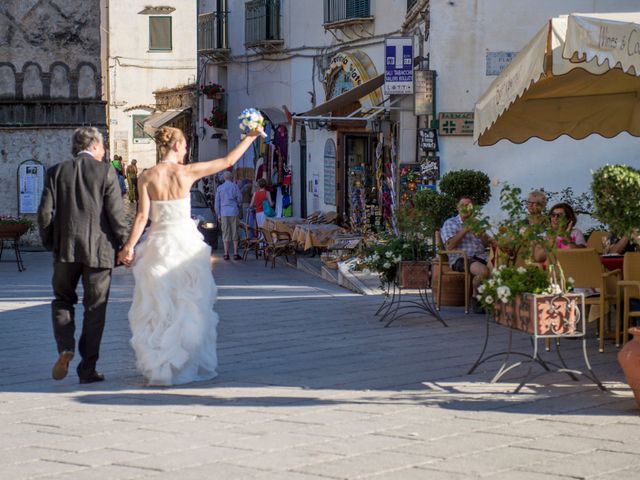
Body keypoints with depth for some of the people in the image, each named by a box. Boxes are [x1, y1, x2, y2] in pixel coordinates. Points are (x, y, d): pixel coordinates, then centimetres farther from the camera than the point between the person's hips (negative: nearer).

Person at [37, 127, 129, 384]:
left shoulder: (56, 172, 4)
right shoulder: (105, 171, -3)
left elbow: (45, 212, 1)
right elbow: (116, 213, -7)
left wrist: (49, 242, 14)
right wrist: (124, 245, 2)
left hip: (65, 247, 2)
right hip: (99, 248, -2)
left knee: (62, 300, 18)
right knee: (95, 308, 7)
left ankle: (65, 348, -5)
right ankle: (88, 368, 7)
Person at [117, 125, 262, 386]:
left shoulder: (147, 177, -4)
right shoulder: (187, 172, -6)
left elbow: (142, 215, -8)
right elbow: (228, 161, 1)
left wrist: (129, 246, -1)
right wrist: (250, 136, 12)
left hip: (159, 244, 1)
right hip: (186, 240, -1)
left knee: (158, 308, 9)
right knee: (190, 306, 10)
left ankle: (160, 367, 9)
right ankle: (192, 363, 14)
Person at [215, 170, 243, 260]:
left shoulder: (219, 188, 7)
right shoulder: (234, 186, 0)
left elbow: (217, 203, 7)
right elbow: (239, 198, -3)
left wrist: (218, 215, 10)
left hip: (223, 213, 2)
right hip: (233, 212, -2)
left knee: (225, 234, 4)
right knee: (235, 233, 2)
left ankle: (226, 254, 1)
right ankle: (235, 254, -1)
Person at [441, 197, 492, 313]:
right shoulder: (450, 224, 9)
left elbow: (487, 244, 17)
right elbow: (449, 246, -6)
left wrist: (480, 233, -3)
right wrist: (465, 230, -7)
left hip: (480, 256, 5)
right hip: (461, 259, -5)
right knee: (484, 271, -35)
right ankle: (476, 298, -12)